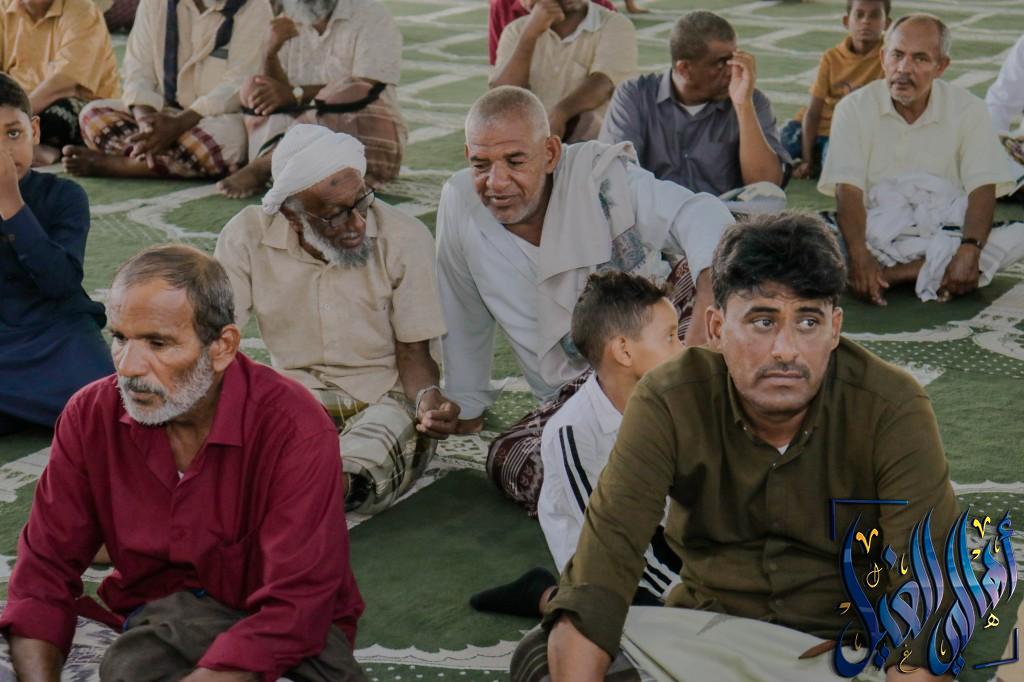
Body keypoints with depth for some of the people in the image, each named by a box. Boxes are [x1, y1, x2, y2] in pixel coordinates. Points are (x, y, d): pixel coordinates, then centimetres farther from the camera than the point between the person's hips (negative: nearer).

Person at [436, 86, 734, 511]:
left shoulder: (601, 175, -13)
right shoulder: (459, 204, -1)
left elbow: (698, 217, -29)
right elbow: (465, 318, 13)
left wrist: (707, 320, -47)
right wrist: (465, 408, 21)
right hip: (577, 394, 3)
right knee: (507, 462, -27)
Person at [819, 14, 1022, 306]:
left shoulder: (968, 110, -1)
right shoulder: (854, 108, -3)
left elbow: (982, 189, -8)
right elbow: (848, 190, -12)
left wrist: (970, 251, -28)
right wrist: (859, 257, -29)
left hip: (946, 235, 1)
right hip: (877, 236, -1)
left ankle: (887, 275, -28)